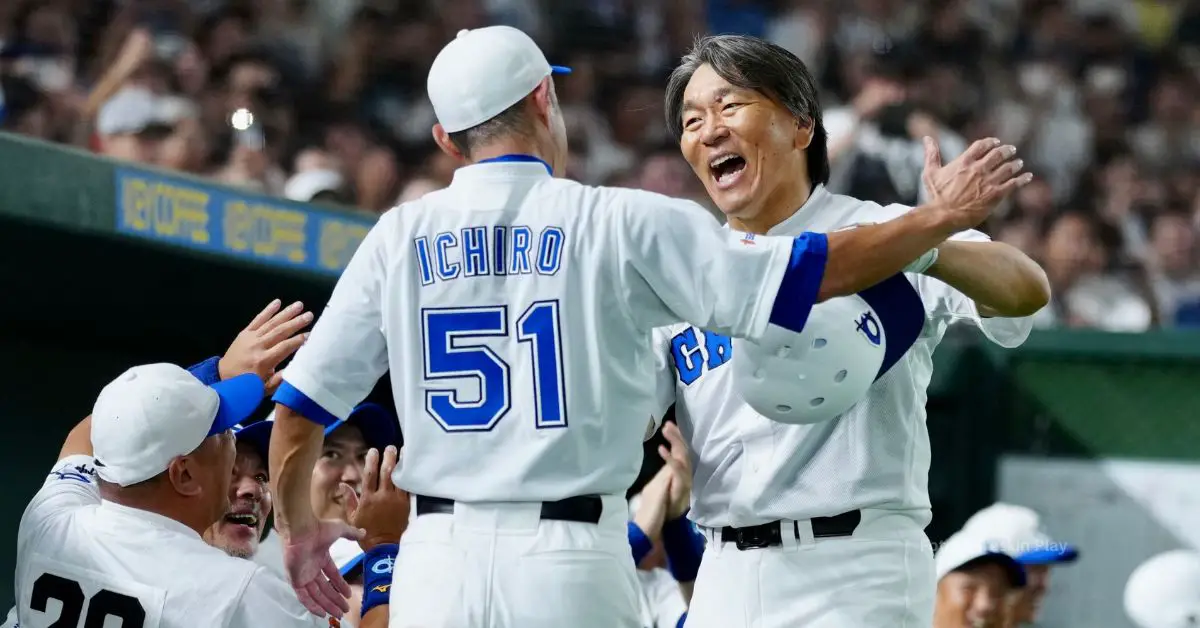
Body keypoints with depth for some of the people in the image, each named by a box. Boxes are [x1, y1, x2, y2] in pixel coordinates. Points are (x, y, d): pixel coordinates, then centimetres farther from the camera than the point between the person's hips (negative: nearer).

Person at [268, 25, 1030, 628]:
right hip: (571, 558, -2)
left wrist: (298, 527, 23)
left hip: (438, 558, 2)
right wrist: (944, 217, 11)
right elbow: (819, 270, -1)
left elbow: (300, 408, 7)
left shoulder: (400, 236, 6)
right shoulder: (618, 223, -1)